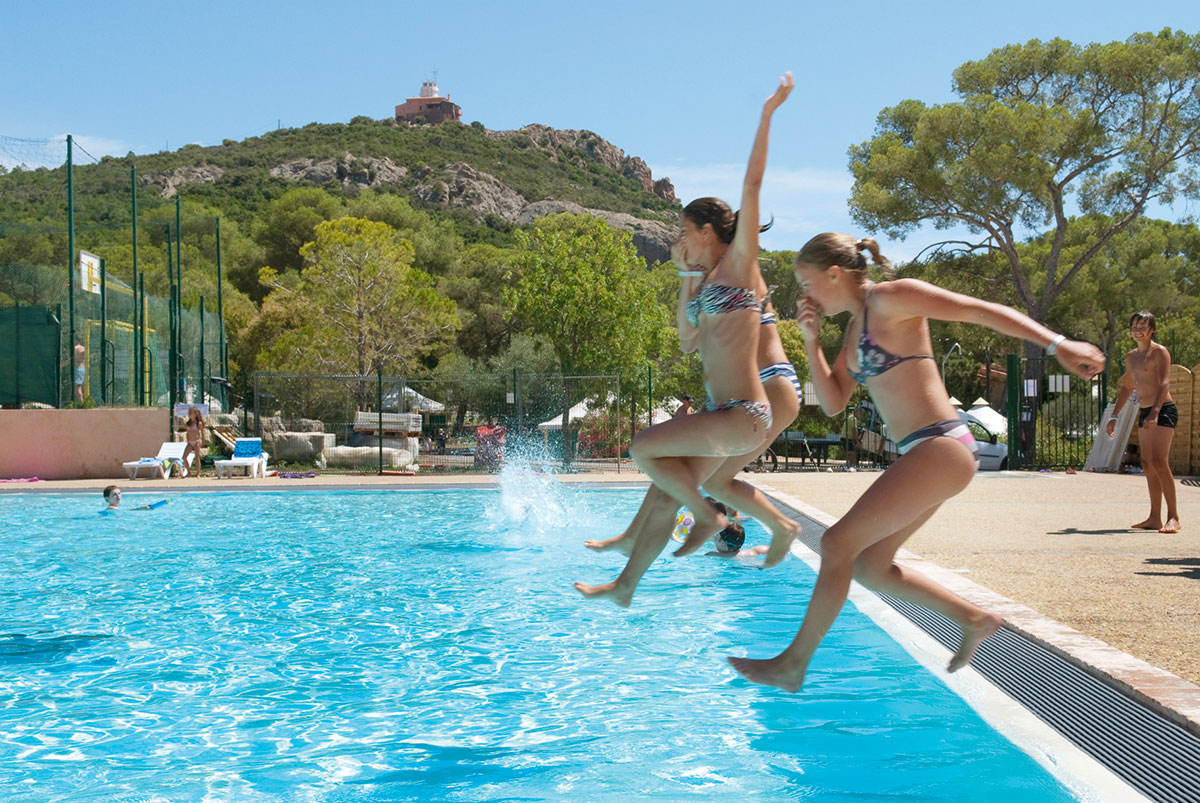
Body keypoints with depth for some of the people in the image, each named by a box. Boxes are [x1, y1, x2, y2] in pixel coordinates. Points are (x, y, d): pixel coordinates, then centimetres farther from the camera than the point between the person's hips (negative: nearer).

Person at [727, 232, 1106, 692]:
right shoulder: (856, 326, 19)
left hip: (940, 447, -10)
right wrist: (811, 341, 7)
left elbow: (981, 311, -14)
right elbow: (833, 404, 19)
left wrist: (1057, 345, -23)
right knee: (869, 566, 12)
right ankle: (974, 620, 21)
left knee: (838, 543, -9)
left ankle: (793, 665, 0)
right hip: (922, 454, 10)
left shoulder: (890, 299, -8)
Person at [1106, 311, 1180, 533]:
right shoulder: (1131, 357, 16)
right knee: (1148, 465, 6)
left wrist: (1155, 412, -31)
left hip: (1164, 411, -8)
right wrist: (1114, 416, 24)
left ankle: (1173, 517, -16)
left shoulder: (1159, 352, -8)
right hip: (1144, 413, 8)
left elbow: (1164, 384, -19)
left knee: (1159, 462, -17)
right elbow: (1127, 388, 27)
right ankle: (1155, 518, 10)